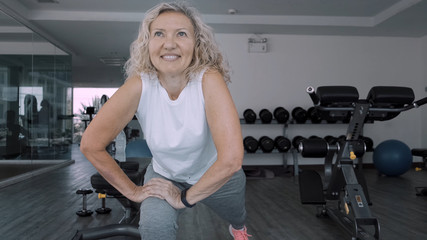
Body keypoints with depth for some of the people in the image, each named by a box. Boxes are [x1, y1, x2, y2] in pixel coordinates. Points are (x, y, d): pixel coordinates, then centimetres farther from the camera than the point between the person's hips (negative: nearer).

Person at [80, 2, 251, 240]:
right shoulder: (139, 86, -27)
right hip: (165, 175, 0)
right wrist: (132, 191, -17)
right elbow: (91, 144, -21)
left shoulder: (209, 80, -33)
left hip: (217, 176, 0)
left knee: (236, 216, 27)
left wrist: (185, 198, -28)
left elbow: (231, 159, -39)